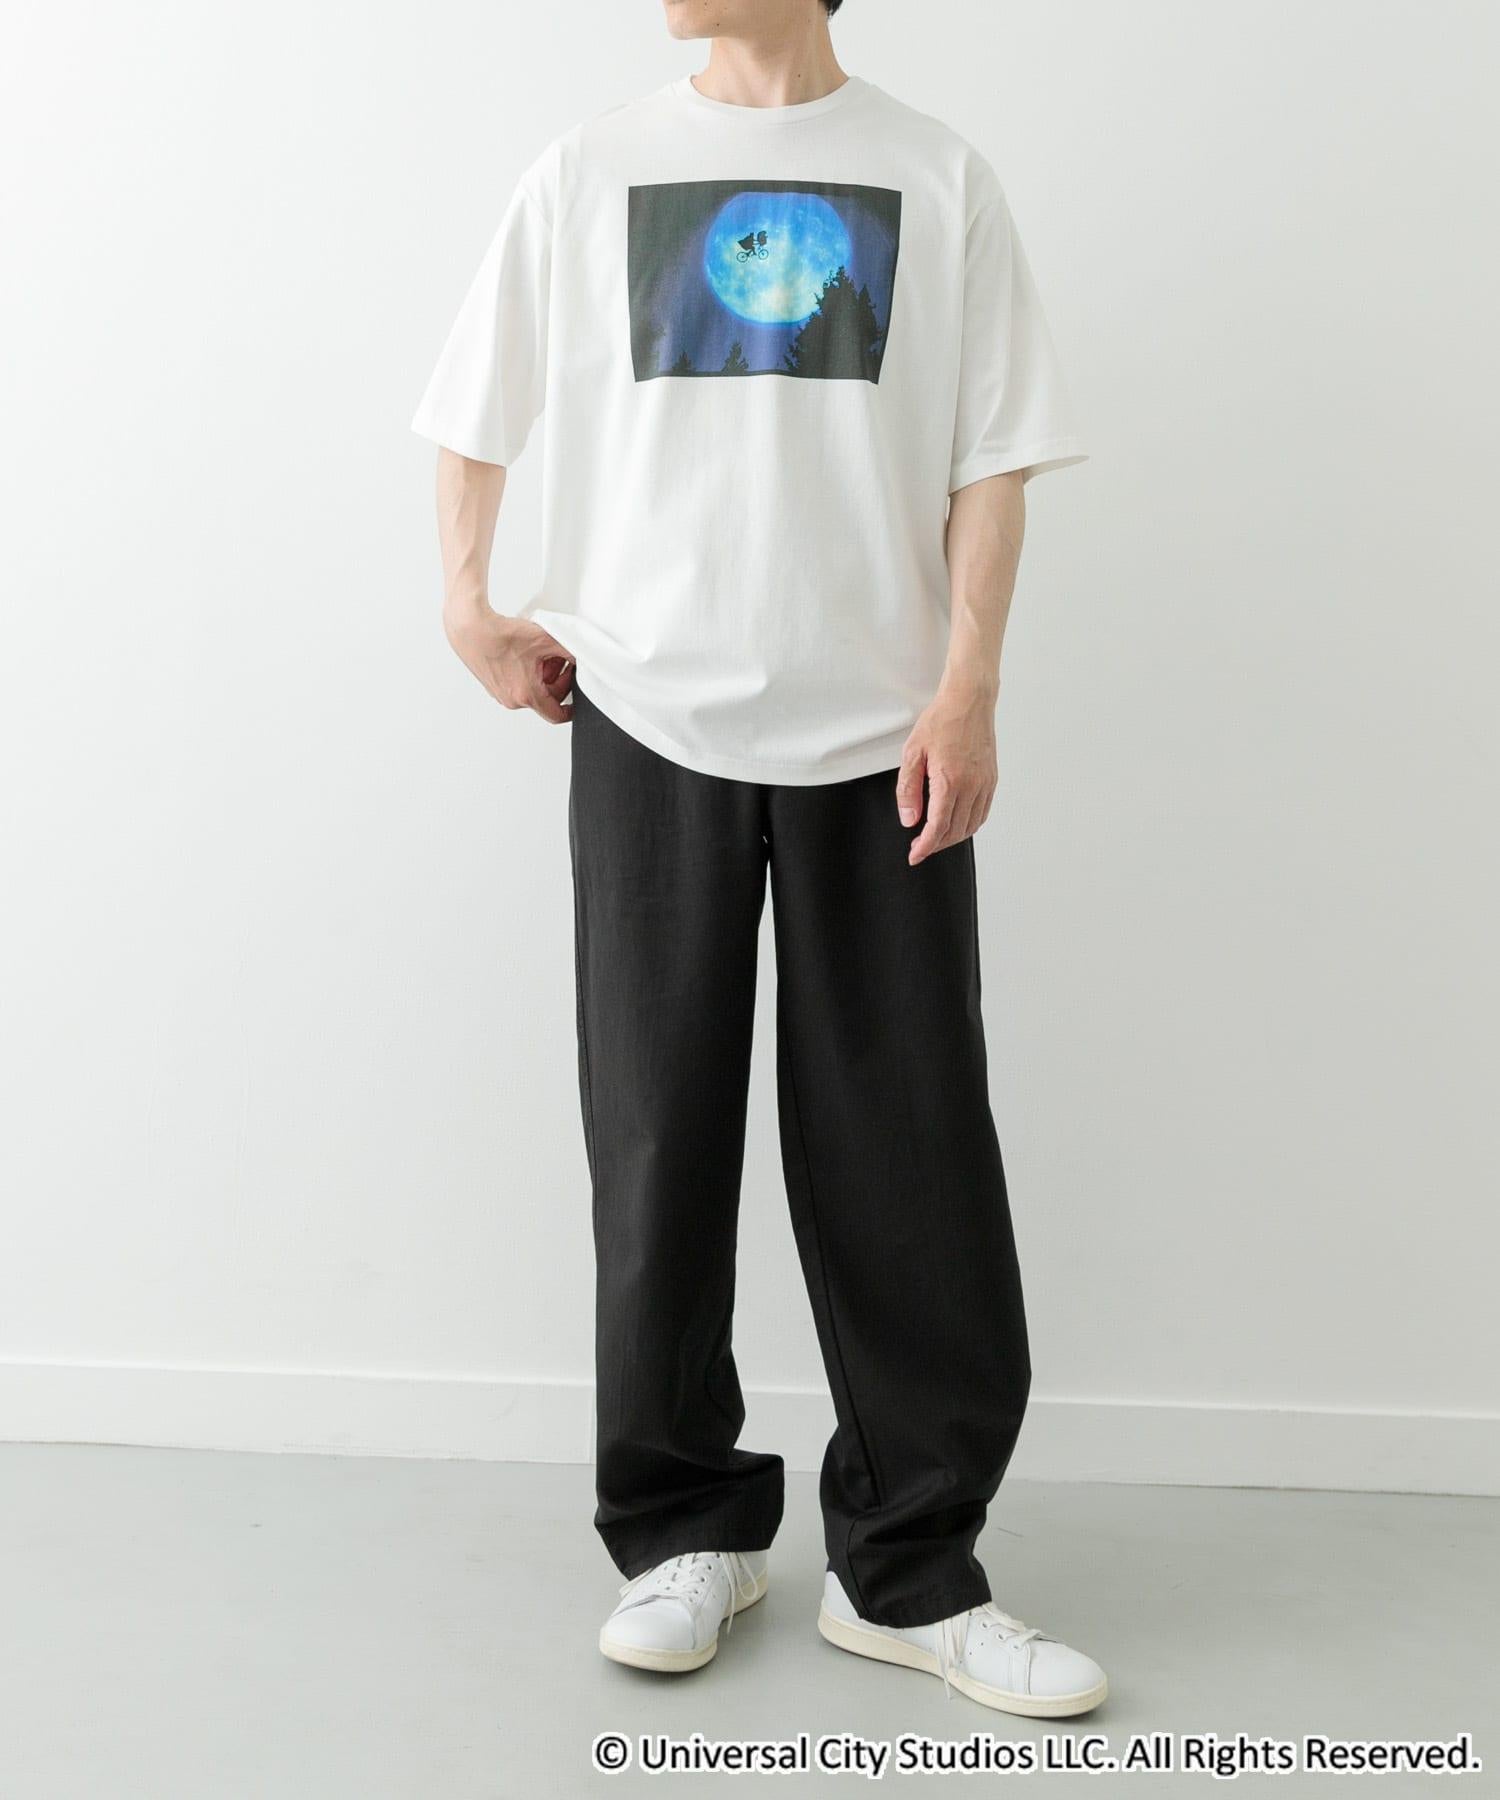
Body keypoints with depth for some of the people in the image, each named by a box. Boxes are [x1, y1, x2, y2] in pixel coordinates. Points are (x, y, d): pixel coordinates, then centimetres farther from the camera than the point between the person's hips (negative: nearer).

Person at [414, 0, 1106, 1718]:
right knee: (659, 1140, 4)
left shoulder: (938, 179, 8)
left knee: (909, 1155, 0)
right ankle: (685, 1531, 21)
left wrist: (967, 686, -6)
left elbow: (992, 457, 4)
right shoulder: (589, 173, 10)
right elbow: (474, 414, 16)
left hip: (880, 735, 0)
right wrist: (468, 603, 2)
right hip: (650, 725, 1)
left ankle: (906, 1564, 14)